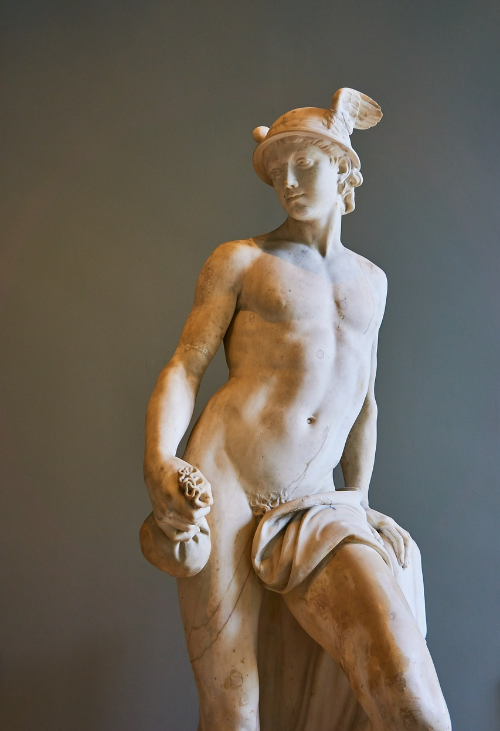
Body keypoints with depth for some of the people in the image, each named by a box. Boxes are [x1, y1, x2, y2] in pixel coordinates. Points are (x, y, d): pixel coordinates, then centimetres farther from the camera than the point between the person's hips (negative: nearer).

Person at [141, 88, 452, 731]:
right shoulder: (240, 261, 10)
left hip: (315, 511, 3)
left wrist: (358, 506, 21)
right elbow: (183, 369, 1)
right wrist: (158, 463, -18)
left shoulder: (372, 281, 22)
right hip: (221, 488, -2)